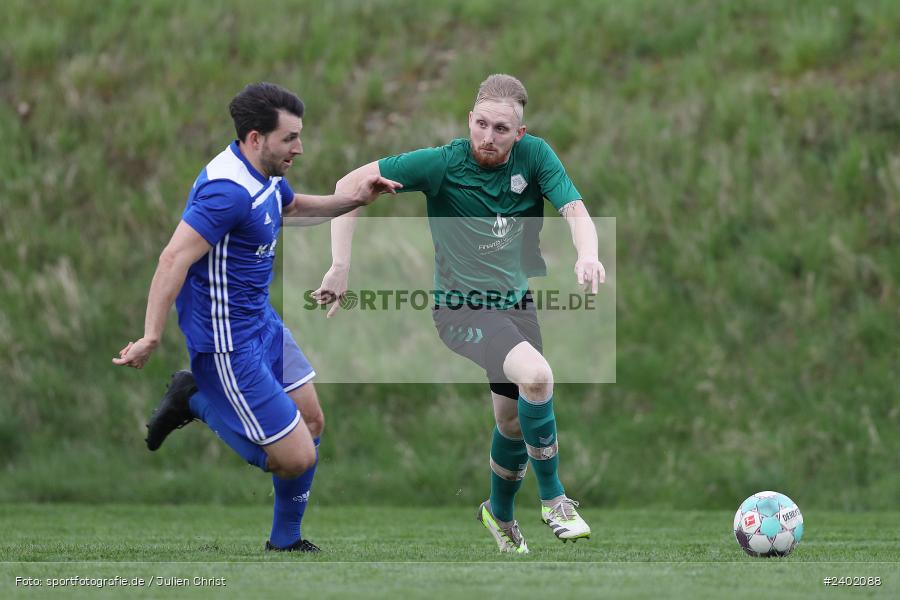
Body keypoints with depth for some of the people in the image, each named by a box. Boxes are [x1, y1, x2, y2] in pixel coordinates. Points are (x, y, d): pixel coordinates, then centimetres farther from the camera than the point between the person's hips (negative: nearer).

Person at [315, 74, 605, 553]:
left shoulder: (534, 156, -6)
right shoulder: (443, 163, -16)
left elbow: (574, 211, -15)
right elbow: (352, 185, -13)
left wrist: (587, 255, -38)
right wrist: (340, 268, -18)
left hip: (517, 303, 5)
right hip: (462, 307, -5)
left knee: (514, 420, 14)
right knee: (536, 374, -29)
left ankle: (500, 512, 44)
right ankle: (553, 498, -13)